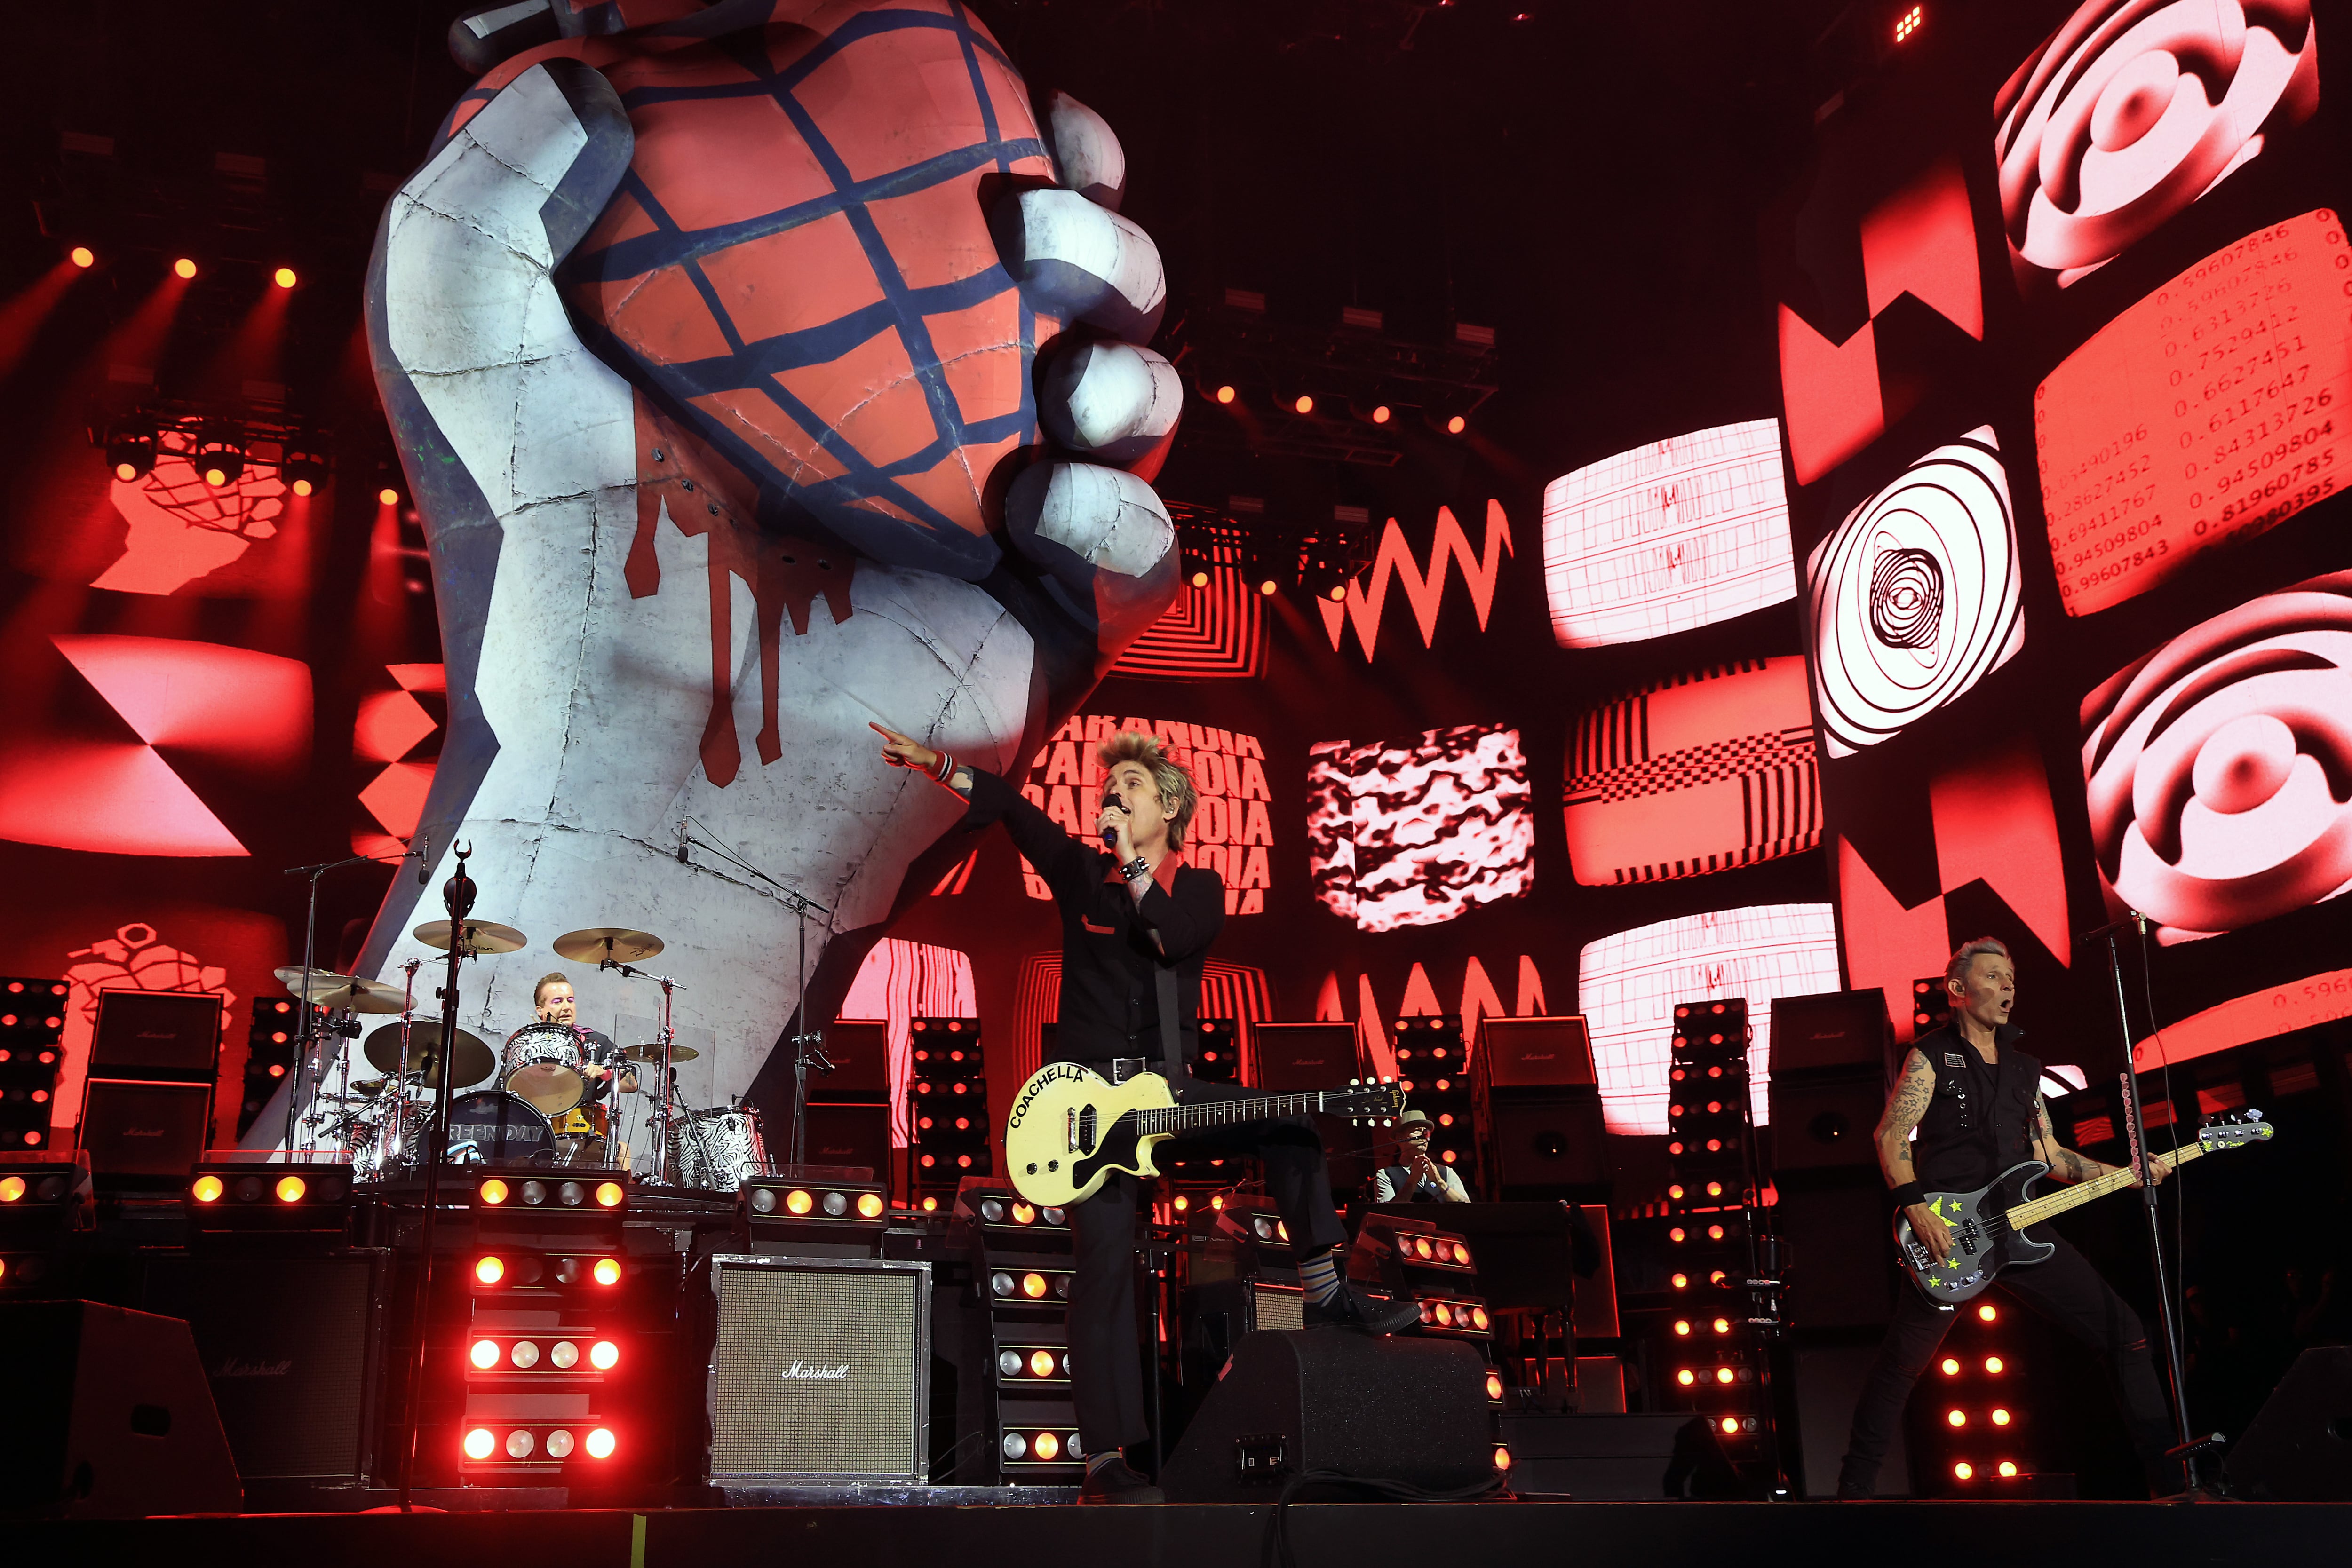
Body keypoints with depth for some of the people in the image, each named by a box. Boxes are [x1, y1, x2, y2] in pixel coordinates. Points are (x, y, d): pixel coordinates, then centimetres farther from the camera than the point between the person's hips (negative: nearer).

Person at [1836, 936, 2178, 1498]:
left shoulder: (2024, 1069, 20)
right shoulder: (1931, 1057, 1)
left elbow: (2050, 1155, 20)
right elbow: (1891, 1135, -7)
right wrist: (1917, 1209, -19)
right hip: (1947, 1233, -5)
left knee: (2125, 1334, -1)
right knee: (1901, 1364, -3)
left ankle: (2169, 1478, 6)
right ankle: (1856, 1484, 11)